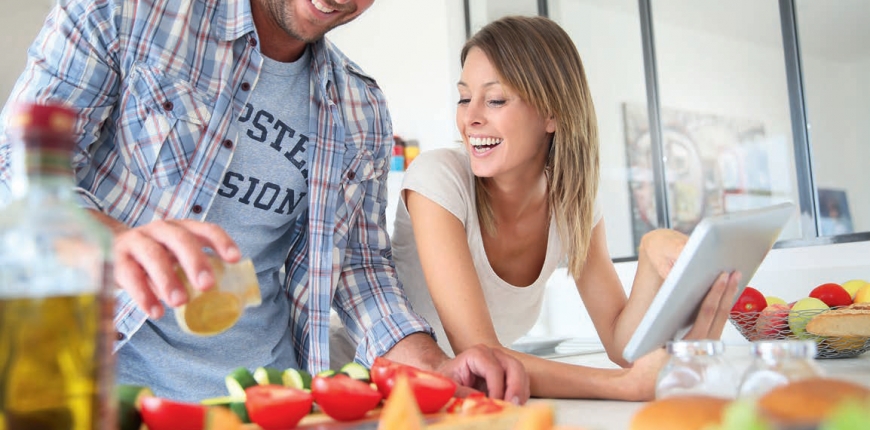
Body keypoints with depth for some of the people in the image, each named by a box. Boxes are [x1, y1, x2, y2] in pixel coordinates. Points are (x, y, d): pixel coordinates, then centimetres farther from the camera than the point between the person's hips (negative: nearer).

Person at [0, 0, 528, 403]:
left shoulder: (363, 112, 6)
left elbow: (356, 260, 9)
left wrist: (431, 364, -8)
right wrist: (113, 239, -31)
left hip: (266, 383, 4)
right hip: (109, 367, -3)